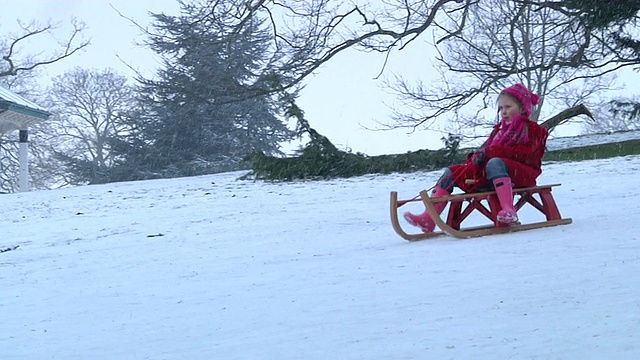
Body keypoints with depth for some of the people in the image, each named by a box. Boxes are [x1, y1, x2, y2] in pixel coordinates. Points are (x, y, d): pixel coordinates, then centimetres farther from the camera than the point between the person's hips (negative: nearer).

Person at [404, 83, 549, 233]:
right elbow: (485, 149, 19)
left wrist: (491, 151, -20)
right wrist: (476, 156, -8)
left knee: (495, 163, -39)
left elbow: (526, 155, -13)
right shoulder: (499, 130, 27)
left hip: (521, 175, -7)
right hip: (490, 179, 8)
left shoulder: (532, 130, 5)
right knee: (451, 172, 1)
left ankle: (508, 210, -53)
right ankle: (428, 219, -13)